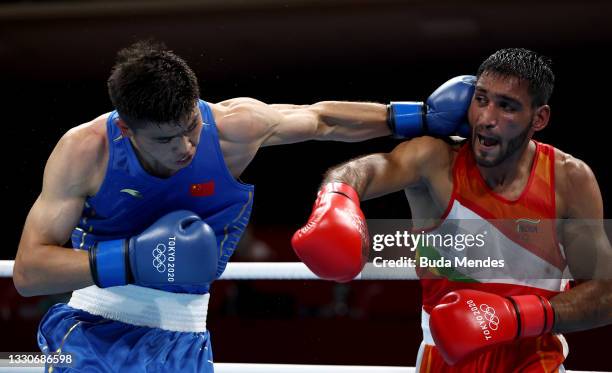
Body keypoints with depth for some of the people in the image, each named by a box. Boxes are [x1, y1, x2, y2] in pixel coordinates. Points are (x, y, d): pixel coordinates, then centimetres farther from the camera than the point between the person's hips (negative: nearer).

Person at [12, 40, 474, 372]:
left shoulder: (235, 126, -16)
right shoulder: (84, 151, -20)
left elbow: (322, 120, 4)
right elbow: (27, 272, -20)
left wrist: (421, 117, 4)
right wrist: (132, 259, -31)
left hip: (179, 335, 1)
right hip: (92, 324, -1)